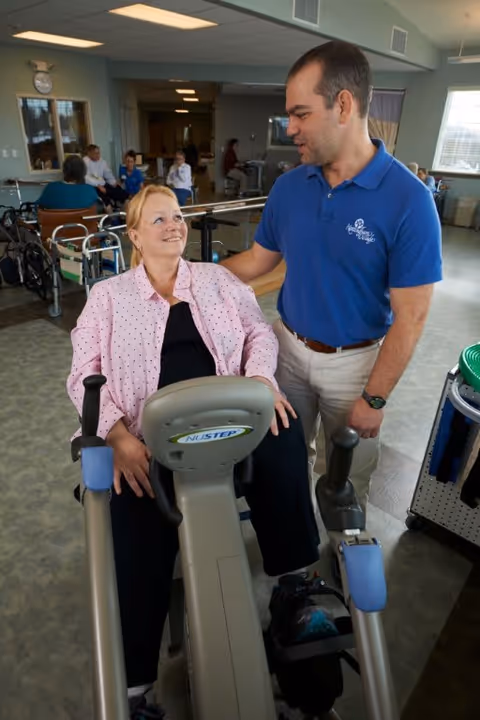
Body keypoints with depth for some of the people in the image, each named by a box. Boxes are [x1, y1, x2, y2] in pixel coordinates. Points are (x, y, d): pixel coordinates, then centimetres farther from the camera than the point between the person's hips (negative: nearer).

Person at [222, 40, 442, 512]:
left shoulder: (408, 199, -20)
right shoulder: (288, 186, -5)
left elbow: (410, 317, -18)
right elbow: (257, 260, 6)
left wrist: (374, 398, -15)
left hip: (353, 362, -4)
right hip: (287, 346, 4)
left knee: (349, 472, 19)